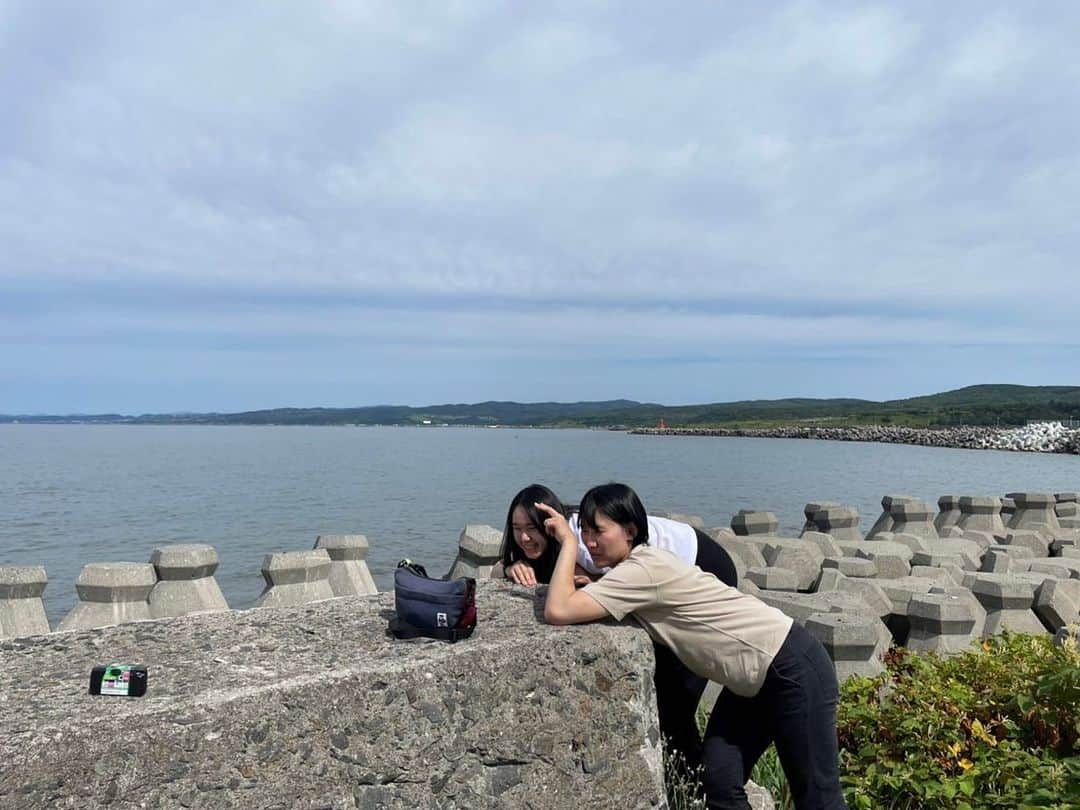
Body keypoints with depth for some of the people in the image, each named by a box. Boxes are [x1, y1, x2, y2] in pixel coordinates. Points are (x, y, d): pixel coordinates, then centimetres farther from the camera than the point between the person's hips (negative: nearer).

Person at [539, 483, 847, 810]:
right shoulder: (638, 564, 1)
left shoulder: (642, 571, -26)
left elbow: (557, 612, -33)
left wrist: (568, 544, -23)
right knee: (718, 784, 4)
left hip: (793, 668, -9)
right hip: (752, 679, 9)